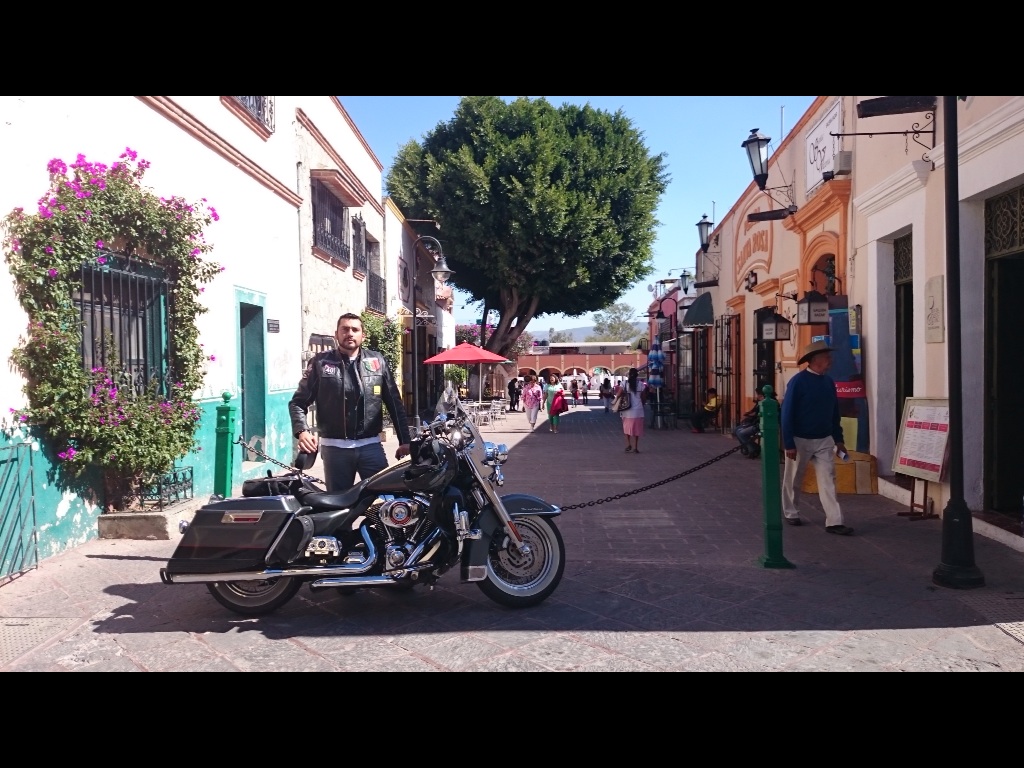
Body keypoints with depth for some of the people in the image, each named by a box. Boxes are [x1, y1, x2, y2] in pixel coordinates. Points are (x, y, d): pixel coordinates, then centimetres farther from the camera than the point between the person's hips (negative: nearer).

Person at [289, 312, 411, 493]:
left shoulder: (377, 361, 7)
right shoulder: (320, 363, 2)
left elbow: (395, 403, 8)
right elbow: (297, 402, 3)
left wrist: (404, 440, 3)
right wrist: (302, 431, -15)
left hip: (371, 446, 1)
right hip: (334, 447, -1)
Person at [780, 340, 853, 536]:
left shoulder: (828, 381, 4)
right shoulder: (798, 381, -15)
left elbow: (834, 413, 12)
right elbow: (786, 414, -16)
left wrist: (838, 439, 10)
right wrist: (789, 444, -19)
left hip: (824, 440, 5)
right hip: (800, 440, -5)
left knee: (828, 480, -1)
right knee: (793, 480, 11)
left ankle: (834, 521, -2)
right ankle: (790, 513, 29)